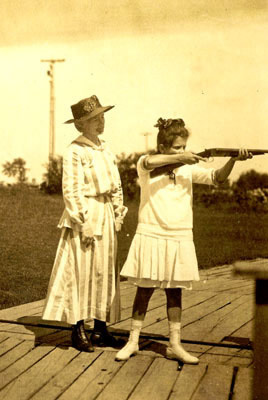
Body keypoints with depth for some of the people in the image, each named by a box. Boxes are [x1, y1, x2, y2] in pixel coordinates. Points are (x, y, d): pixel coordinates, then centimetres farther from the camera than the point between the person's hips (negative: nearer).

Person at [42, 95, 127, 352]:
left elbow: (116, 186, 15)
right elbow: (71, 191, -14)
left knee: (104, 272, 9)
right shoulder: (74, 152, -9)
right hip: (84, 217, -7)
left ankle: (100, 329, 19)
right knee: (80, 273, -1)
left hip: (106, 217, 7)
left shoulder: (105, 150, 12)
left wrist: (118, 215, 9)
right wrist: (84, 221, -17)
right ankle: (78, 331, 11)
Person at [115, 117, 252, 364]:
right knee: (145, 290, 6)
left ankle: (175, 345, 20)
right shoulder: (146, 164, -3)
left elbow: (216, 178, -5)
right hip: (151, 237, -3)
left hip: (180, 239, 3)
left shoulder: (188, 167, 5)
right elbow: (149, 163, -26)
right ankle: (133, 342, 20)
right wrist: (179, 157, -23)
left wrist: (233, 160, -21)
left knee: (175, 291, 10)